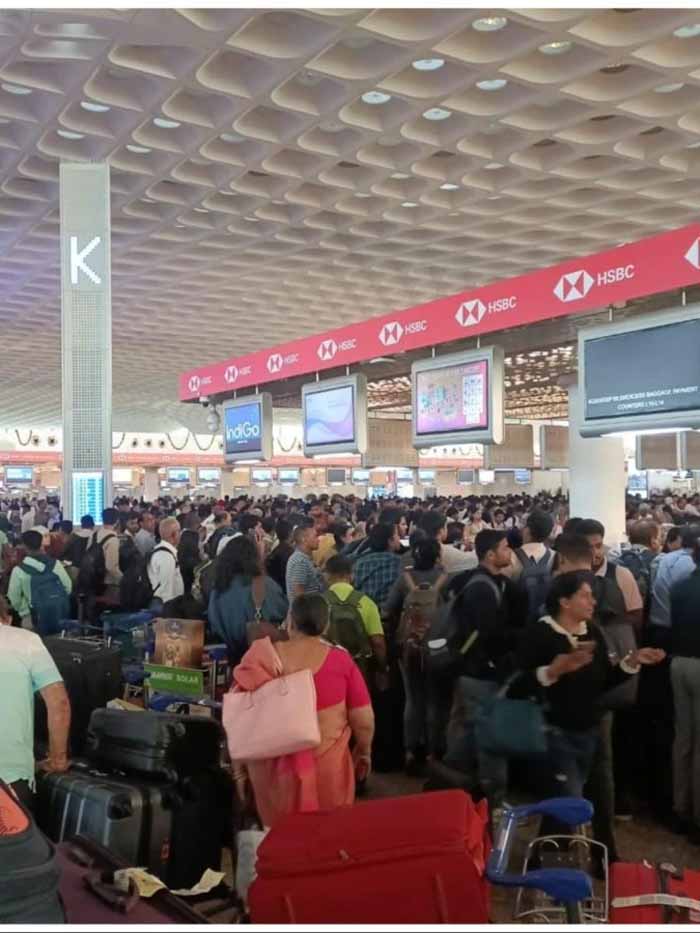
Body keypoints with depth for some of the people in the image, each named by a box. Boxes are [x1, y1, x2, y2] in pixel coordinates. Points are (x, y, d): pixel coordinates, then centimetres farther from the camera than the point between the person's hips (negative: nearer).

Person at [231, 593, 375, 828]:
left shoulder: (263, 658, -9)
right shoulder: (340, 661, -9)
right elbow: (364, 720, -5)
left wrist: (239, 765, 6)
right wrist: (364, 752, 14)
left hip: (273, 766, 1)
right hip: (327, 766, -1)